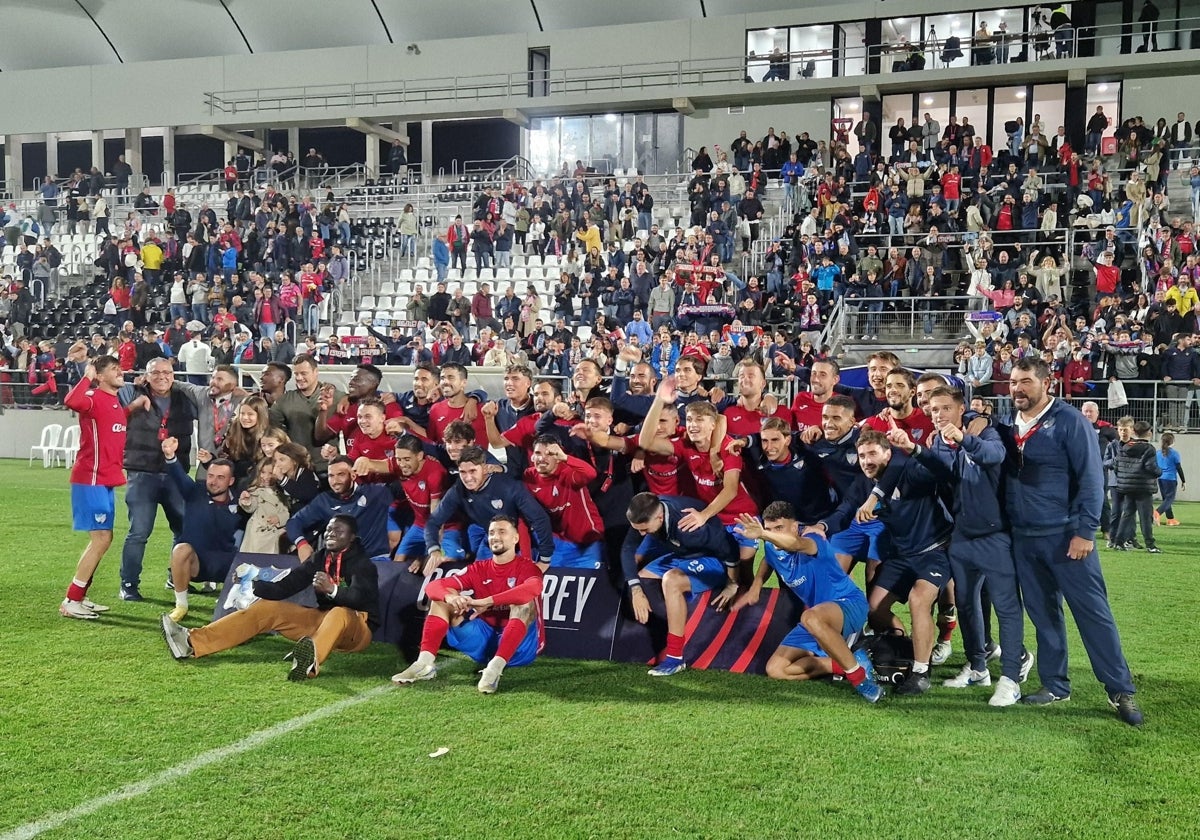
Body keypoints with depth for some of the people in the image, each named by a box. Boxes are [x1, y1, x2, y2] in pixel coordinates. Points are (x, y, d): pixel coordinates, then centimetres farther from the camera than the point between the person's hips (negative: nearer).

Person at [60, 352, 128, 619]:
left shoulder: (116, 402, 13)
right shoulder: (95, 398, -13)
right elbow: (71, 401, -36)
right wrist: (87, 376, -27)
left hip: (107, 480, 9)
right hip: (90, 479, -9)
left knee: (103, 540, 13)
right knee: (101, 539, -10)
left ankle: (79, 596, 22)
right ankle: (70, 601, -3)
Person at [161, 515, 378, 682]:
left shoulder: (362, 564, -11)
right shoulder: (319, 559, 7)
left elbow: (360, 598, -29)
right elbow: (284, 587, 1)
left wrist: (332, 590, -47)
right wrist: (253, 584, -15)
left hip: (356, 627, -7)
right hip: (322, 618, 7)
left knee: (339, 615, -41)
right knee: (266, 608, -5)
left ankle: (312, 658, -77)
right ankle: (193, 643, -18)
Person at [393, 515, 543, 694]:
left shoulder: (526, 567, -6)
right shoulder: (479, 569, 7)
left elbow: (533, 588, -33)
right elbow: (433, 586, -3)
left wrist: (487, 602, -38)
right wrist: (450, 597, -28)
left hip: (520, 646, -5)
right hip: (485, 642, 5)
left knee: (524, 602, -32)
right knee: (442, 598, -4)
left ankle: (495, 667, -44)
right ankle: (425, 663, -21)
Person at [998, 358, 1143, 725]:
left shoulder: (1069, 421, -8)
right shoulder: (1008, 426, 10)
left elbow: (1091, 478, -11)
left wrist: (1085, 531, -16)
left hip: (1065, 535, -6)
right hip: (1023, 539, 6)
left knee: (1093, 612, -3)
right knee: (1043, 614, 12)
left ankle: (1121, 690, 4)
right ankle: (1054, 685, 22)